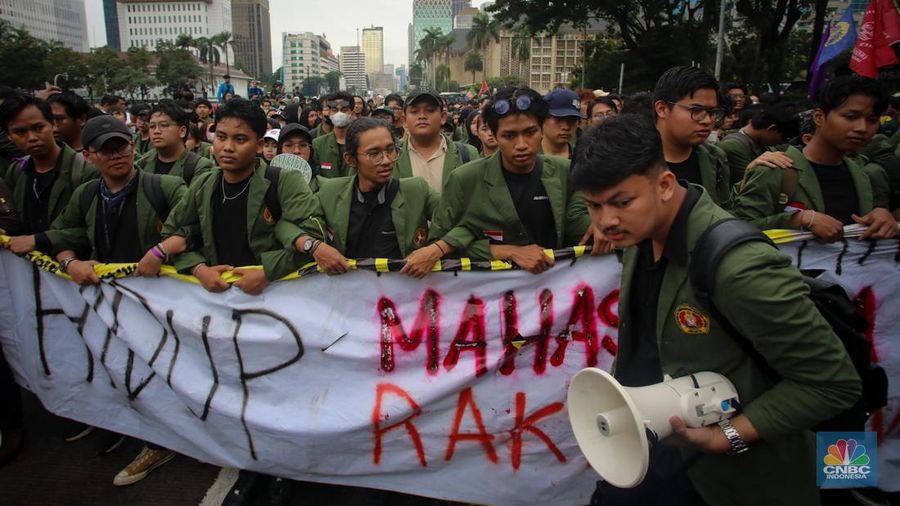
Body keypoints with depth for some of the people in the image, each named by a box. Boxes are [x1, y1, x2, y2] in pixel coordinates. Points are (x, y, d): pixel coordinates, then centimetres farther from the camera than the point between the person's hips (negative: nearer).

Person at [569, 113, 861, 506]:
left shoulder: (738, 265, -29)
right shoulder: (640, 236, -4)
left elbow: (833, 382, -20)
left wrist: (728, 437, -23)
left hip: (719, 472, -6)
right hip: (649, 437, 7)